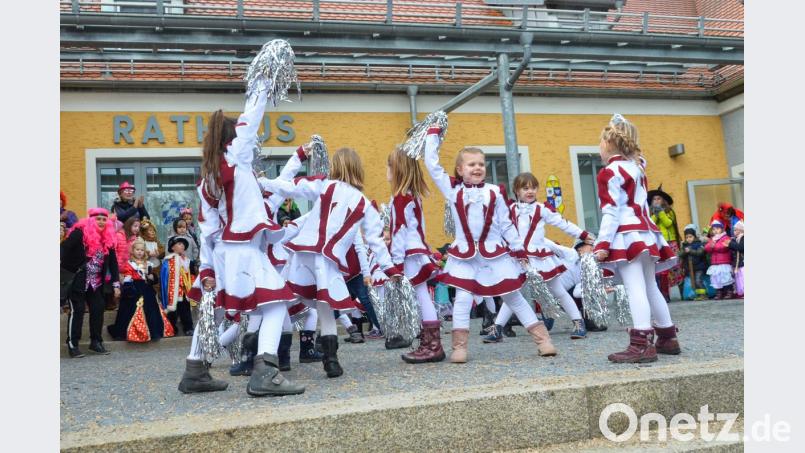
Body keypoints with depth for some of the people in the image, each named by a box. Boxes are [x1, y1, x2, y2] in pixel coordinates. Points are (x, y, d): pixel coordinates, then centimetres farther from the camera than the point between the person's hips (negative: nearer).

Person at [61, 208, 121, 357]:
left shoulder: (107, 238, 3)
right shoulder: (80, 232, -14)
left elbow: (113, 262, 5)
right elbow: (64, 249, -19)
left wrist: (116, 284, 1)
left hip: (96, 282, 6)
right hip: (77, 280, -5)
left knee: (98, 309, 3)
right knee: (77, 310, -5)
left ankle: (96, 342, 15)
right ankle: (72, 345, 4)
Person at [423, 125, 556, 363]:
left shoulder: (493, 192, 1)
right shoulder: (452, 190, 1)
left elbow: (506, 224, 7)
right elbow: (432, 164, -2)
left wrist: (518, 250, 8)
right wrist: (433, 134, 3)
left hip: (495, 254, 0)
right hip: (464, 255, 0)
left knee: (513, 297, 8)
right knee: (462, 298, -4)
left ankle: (542, 338, 15)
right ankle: (459, 346, 5)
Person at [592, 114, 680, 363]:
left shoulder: (610, 172, -8)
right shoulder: (636, 166, 17)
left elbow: (611, 212, -15)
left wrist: (603, 243, -17)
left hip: (627, 235, -9)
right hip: (645, 232, 9)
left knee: (635, 288, -15)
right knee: (650, 287, 16)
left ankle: (642, 344, -20)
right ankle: (668, 338, 23)